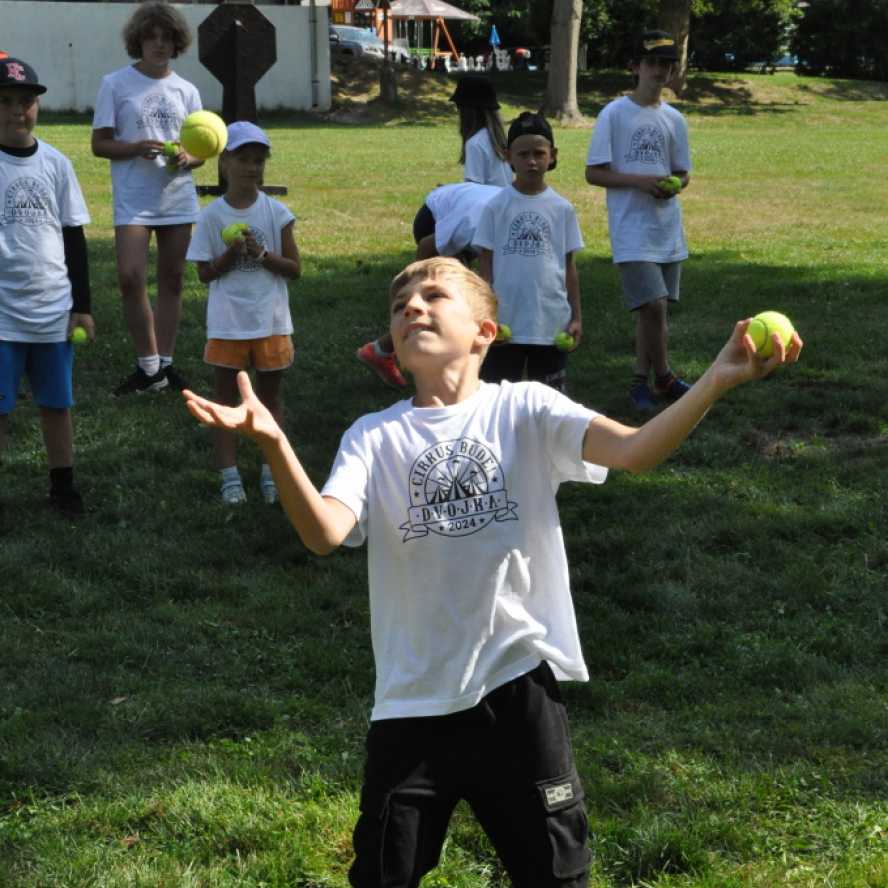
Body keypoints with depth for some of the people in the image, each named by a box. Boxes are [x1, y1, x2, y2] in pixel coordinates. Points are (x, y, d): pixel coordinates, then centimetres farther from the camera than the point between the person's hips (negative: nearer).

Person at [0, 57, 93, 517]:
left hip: (54, 310, 3)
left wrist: (82, 306, 7)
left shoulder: (56, 163, 4)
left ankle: (62, 485, 25)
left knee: (57, 403, 12)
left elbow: (74, 238, 8)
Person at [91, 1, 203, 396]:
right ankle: (148, 367, -2)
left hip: (178, 198, 4)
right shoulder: (116, 84, -1)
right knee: (131, 278, -14)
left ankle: (164, 363, 18)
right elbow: (100, 144, -2)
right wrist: (137, 147, -20)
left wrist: (186, 159, -14)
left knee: (172, 280, 8)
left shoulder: (186, 91, 8)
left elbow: (200, 150, 10)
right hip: (133, 200, -3)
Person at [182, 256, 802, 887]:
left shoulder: (525, 410, -2)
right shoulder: (374, 438, 1)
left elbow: (634, 450, -18)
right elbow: (325, 534, -18)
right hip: (414, 699, 1)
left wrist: (716, 382, -34)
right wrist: (274, 444, -35)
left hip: (520, 686, -1)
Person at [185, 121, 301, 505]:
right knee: (226, 395, 6)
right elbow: (205, 273, -2)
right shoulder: (212, 216, -4)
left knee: (270, 394, 11)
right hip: (227, 323, -1)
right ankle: (229, 475, 12)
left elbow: (294, 268, -2)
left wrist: (261, 254, -16)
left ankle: (272, 471, 20)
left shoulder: (276, 212, -3)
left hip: (271, 320, 1)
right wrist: (231, 254, -18)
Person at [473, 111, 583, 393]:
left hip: (552, 323, 1)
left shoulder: (562, 208, 2)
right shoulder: (496, 207, -2)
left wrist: (576, 316, 4)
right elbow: (486, 266, 0)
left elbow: (569, 266, 6)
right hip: (504, 322, -1)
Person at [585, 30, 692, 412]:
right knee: (653, 305, -13)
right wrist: (639, 181, -18)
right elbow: (593, 173, -6)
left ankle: (641, 380, 21)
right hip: (632, 229, -5)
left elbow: (682, 173, 16)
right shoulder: (614, 114, -5)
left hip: (668, 228, 6)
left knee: (652, 307, 11)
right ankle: (663, 377, 5)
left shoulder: (674, 119, 9)